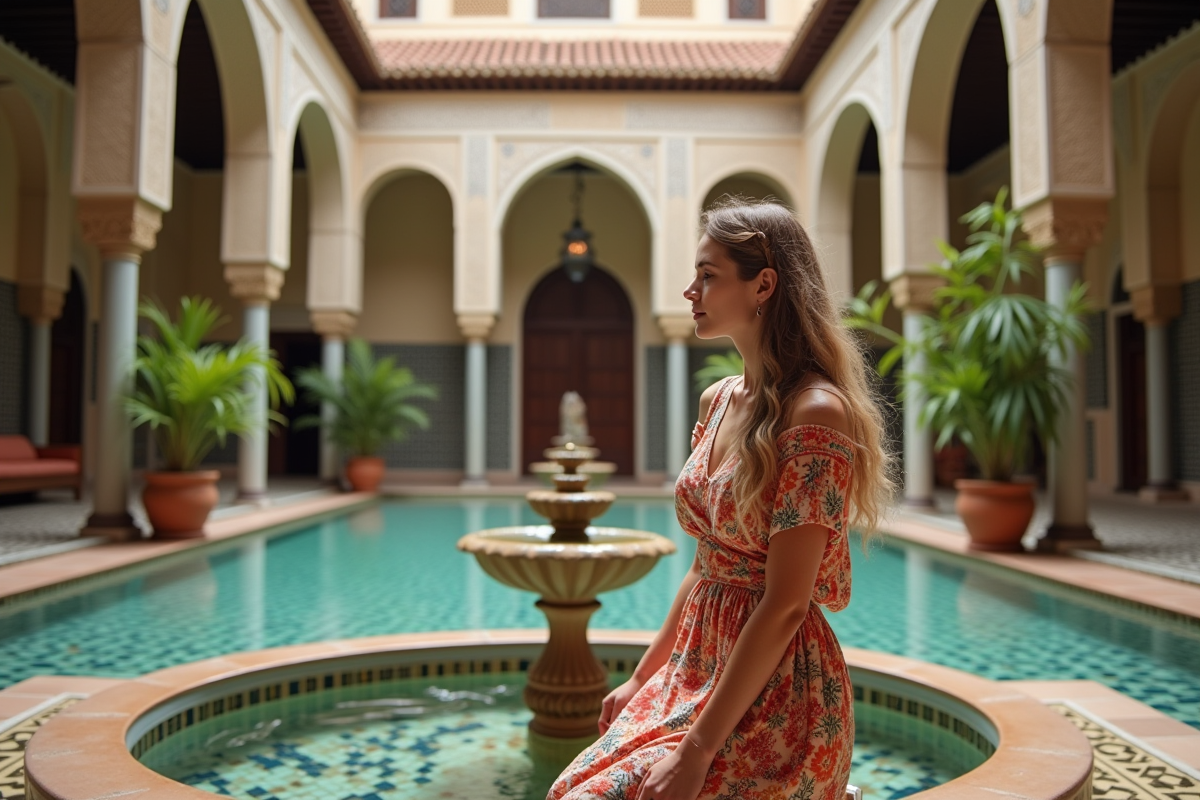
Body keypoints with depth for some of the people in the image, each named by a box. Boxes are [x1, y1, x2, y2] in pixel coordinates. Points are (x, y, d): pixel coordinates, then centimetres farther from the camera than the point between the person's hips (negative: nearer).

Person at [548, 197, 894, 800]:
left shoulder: (816, 413, -19)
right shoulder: (718, 401, 7)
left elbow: (785, 606, -20)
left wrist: (697, 750, -18)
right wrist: (642, 677, 13)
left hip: (776, 699, -7)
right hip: (696, 671, 7)